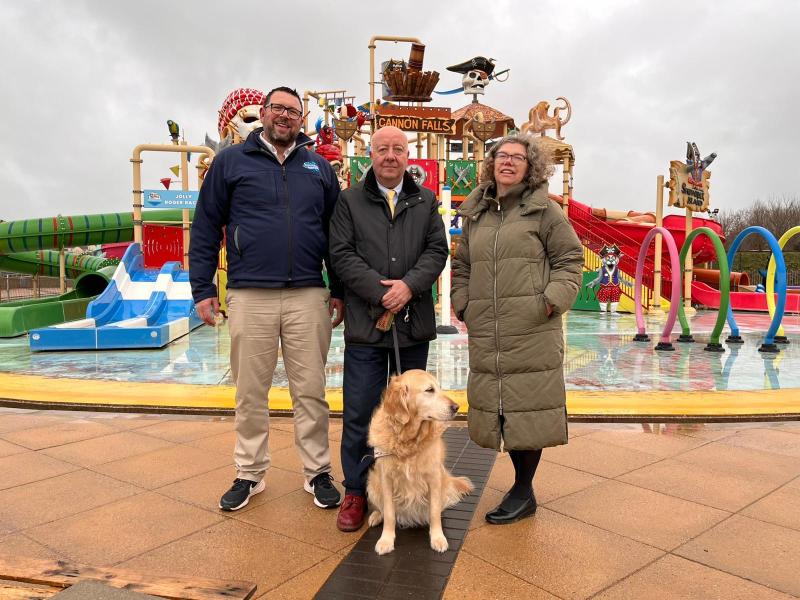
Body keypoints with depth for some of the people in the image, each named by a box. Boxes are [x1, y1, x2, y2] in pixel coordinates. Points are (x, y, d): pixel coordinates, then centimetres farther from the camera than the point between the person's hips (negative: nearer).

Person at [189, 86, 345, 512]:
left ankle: (318, 473, 21)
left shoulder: (319, 167, 12)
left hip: (308, 297, 1)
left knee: (310, 391, 7)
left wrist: (339, 290, 8)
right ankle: (249, 474, 24)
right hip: (249, 297, -1)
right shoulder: (230, 162, 6)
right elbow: (205, 229, 5)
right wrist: (203, 290, -1)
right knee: (250, 393, 9)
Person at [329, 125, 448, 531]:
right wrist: (382, 294, -13)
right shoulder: (350, 200, 6)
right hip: (365, 324, -2)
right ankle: (356, 491, 15)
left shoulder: (425, 201, 13)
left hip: (414, 324, 3)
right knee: (360, 413, 1)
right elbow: (342, 255, -3)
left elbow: (437, 250, 4)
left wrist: (409, 286, -14)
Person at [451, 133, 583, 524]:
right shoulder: (474, 213, 16)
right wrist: (462, 303, 8)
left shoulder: (544, 210, 2)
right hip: (486, 333, 5)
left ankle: (523, 492, 15)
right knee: (500, 408, 9)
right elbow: (462, 265, 21)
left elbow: (570, 259, 3)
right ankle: (521, 487, 25)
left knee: (528, 407, 0)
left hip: (533, 331, -5)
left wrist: (553, 300, -10)